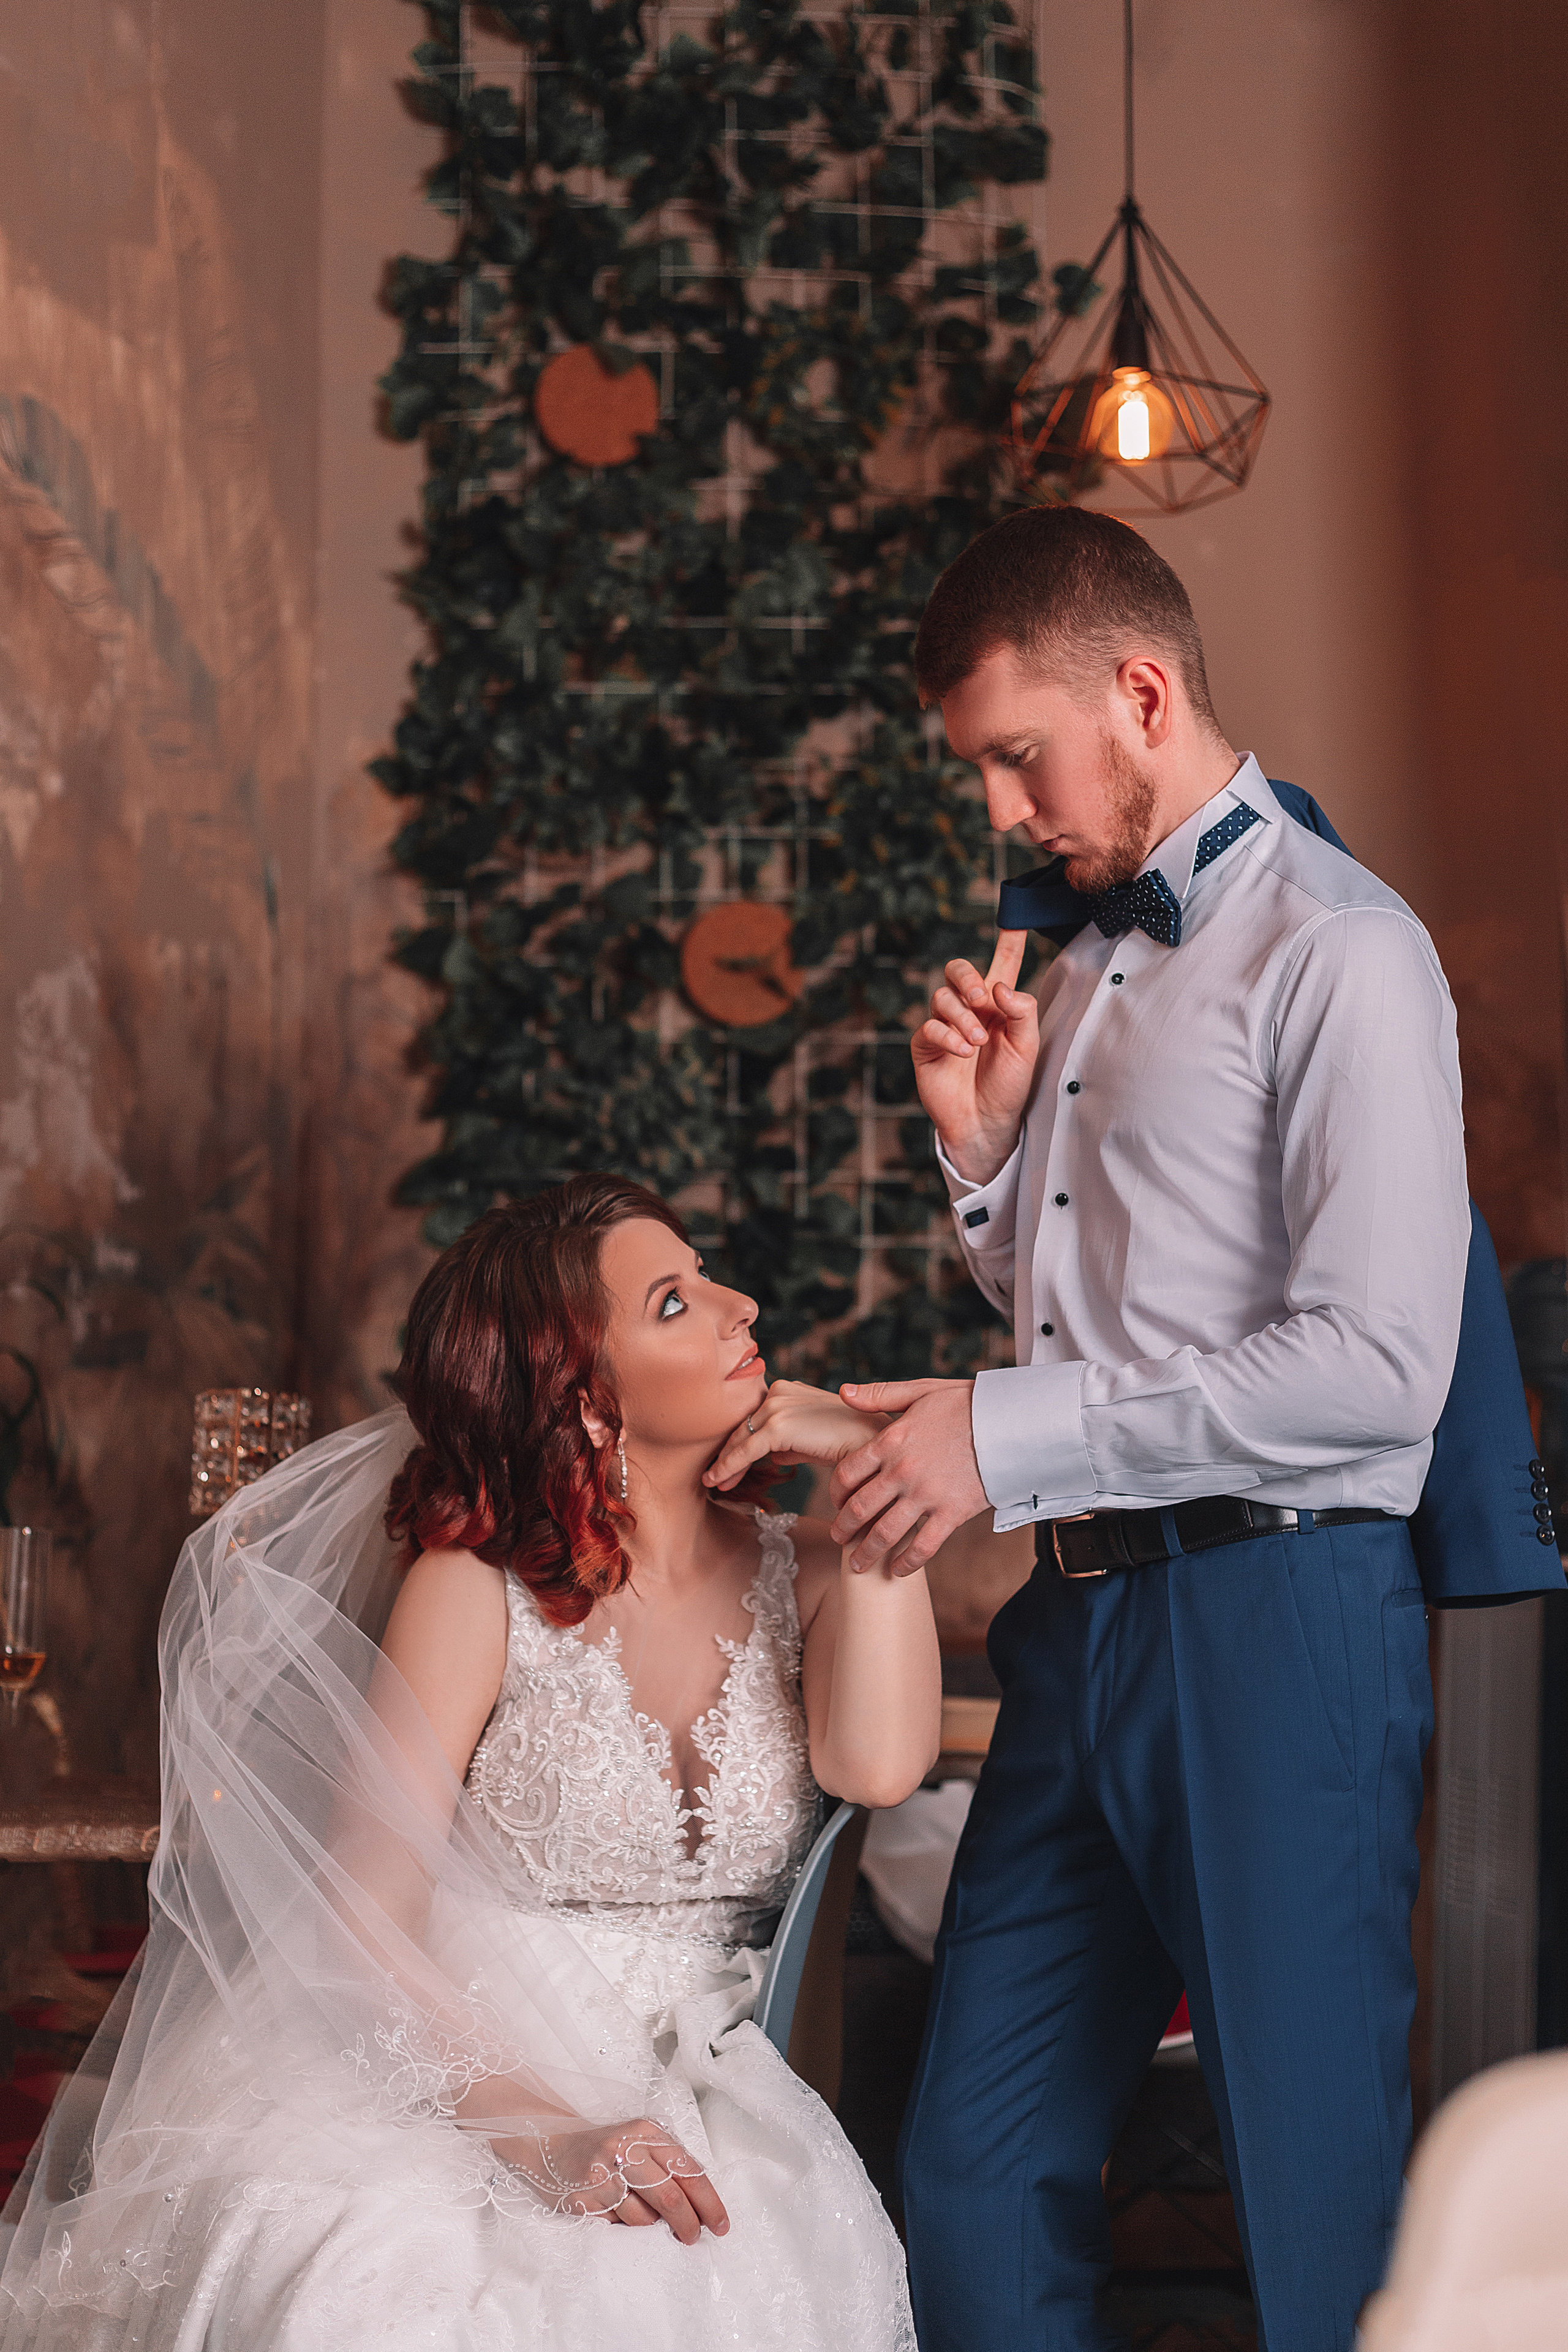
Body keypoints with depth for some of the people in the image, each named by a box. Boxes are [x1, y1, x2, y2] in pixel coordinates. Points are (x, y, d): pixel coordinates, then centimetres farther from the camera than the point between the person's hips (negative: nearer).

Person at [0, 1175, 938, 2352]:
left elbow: (880, 1763, -17)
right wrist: (538, 2130, -24)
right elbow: (362, 1917, -10)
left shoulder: (799, 1573, 6)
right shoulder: (478, 1585, -4)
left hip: (690, 2113, 3)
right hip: (440, 2102, -2)